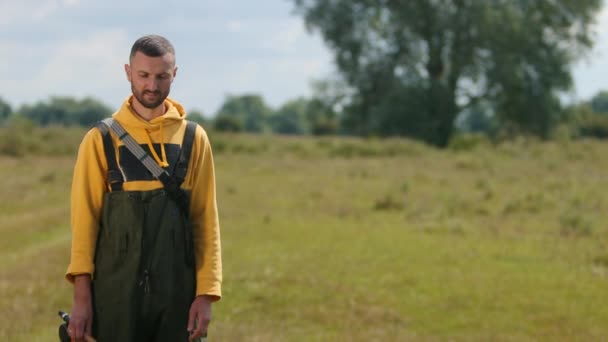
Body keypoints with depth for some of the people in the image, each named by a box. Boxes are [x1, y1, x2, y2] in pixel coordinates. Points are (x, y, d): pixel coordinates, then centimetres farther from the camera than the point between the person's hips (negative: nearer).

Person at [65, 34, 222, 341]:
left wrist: (206, 294, -2)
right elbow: (84, 219, 0)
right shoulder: (102, 140, 1)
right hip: (116, 293, -1)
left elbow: (206, 220, 5)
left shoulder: (193, 138, 5)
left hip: (176, 292, 1)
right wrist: (81, 296, -7)